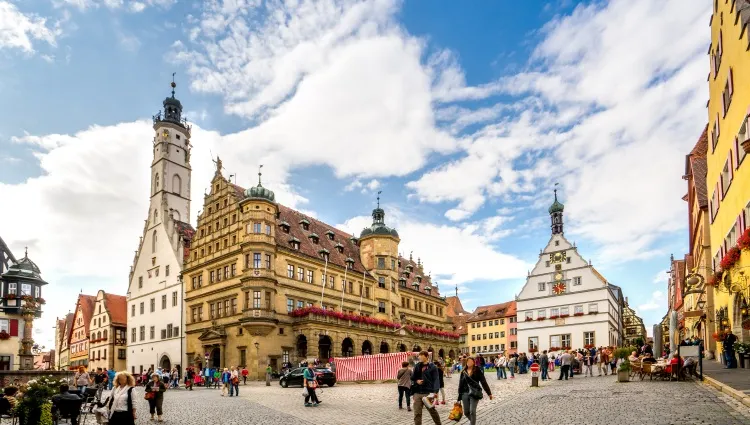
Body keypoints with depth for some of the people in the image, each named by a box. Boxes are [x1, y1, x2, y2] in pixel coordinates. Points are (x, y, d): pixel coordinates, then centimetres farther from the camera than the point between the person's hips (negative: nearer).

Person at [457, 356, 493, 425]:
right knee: (466, 412, 9)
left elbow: (483, 382, -6)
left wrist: (489, 393, -5)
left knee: (472, 411, -8)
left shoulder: (477, 370, -5)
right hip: (465, 394, 4)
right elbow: (461, 384, 9)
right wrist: (459, 396, 9)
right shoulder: (463, 371, 6)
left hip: (474, 393, -4)